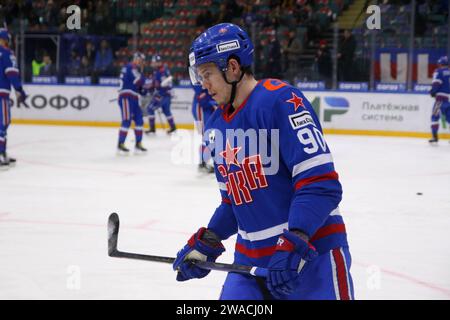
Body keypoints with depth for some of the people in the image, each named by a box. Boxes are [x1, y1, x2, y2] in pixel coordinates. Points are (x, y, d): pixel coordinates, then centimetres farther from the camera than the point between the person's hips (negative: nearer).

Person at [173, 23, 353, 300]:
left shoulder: (281, 101, -15)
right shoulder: (217, 125, 11)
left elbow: (320, 184, -22)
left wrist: (293, 246, -27)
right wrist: (205, 245, 11)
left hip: (311, 252, -7)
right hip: (250, 258, 7)